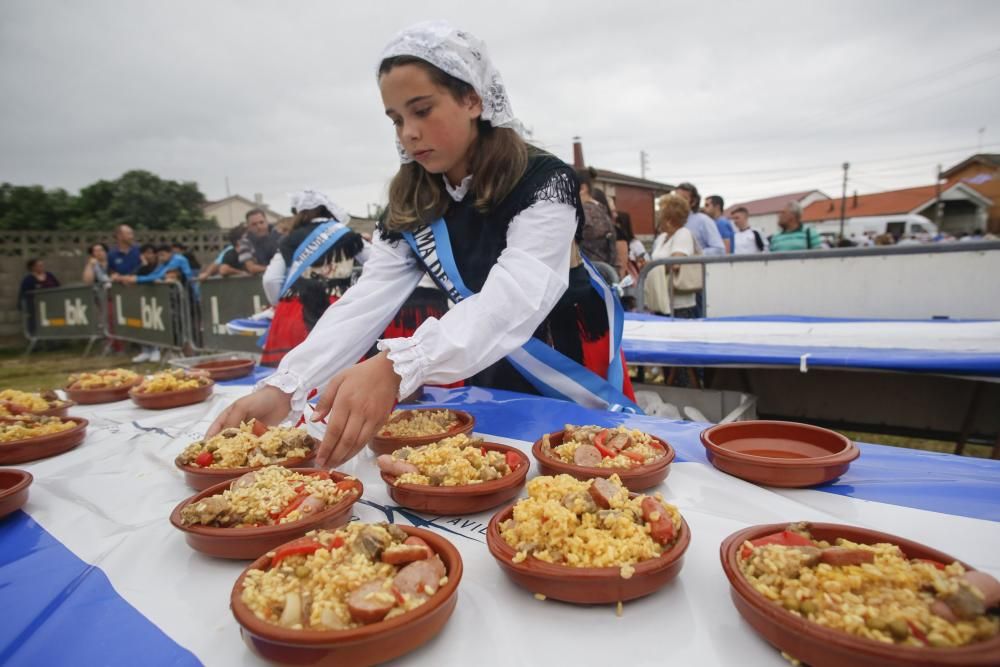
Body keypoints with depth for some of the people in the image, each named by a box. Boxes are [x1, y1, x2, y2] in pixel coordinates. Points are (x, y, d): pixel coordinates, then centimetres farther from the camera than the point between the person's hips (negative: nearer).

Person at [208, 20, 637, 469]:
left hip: (574, 389, -4)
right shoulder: (411, 210, -3)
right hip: (489, 388, 4)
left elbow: (508, 302, -35)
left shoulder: (544, 183, -19)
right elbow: (362, 306, -15)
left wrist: (395, 368, -49)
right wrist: (283, 388, -29)